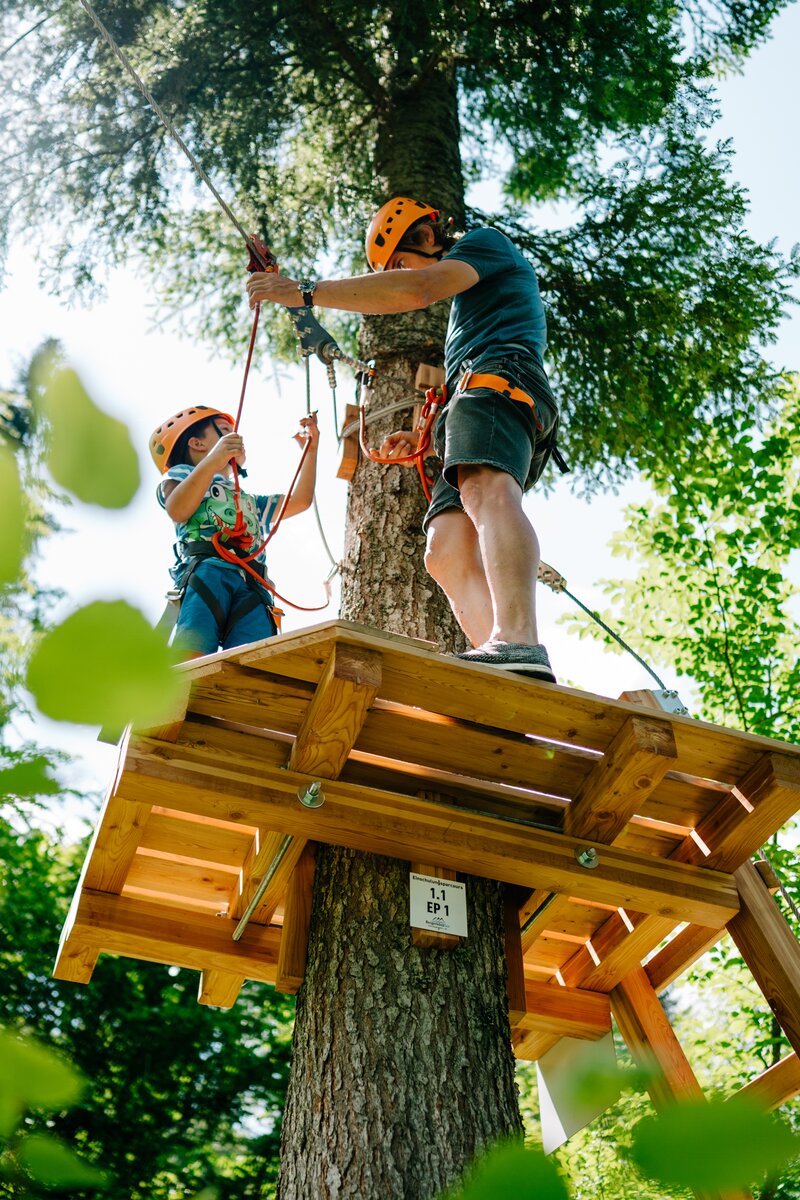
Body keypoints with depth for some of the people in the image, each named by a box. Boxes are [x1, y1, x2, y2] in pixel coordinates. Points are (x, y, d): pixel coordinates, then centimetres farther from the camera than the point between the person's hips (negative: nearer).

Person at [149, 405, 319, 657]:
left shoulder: (250, 503, 47)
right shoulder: (183, 474, 28)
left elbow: (300, 500, 37)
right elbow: (177, 511, 4)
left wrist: (311, 448, 36)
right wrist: (212, 462, -7)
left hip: (252, 588, 4)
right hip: (206, 572, -4)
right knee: (189, 662, -30)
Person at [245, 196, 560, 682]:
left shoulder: (488, 242, 13)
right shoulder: (467, 303, 41)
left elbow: (416, 290, -6)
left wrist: (307, 291, -7)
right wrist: (424, 439, 24)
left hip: (502, 375, -9)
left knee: (486, 489, -35)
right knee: (447, 551, -9)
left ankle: (520, 641, -57)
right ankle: (509, 680, -26)